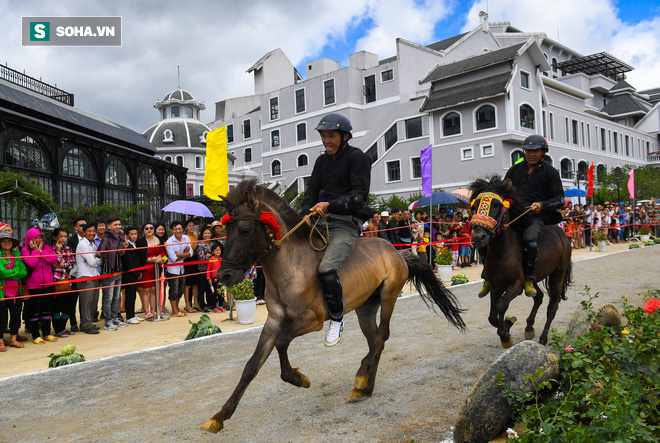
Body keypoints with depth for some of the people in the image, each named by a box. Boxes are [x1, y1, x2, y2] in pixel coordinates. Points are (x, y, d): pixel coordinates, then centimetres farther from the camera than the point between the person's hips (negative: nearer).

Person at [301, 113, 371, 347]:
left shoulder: (357, 158, -4)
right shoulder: (322, 161, 18)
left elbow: (359, 195, -14)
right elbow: (312, 191, 14)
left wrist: (330, 205, -25)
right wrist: (307, 213, -6)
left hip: (346, 223, -8)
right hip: (322, 221, 8)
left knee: (326, 269, -25)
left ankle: (337, 319, -3)